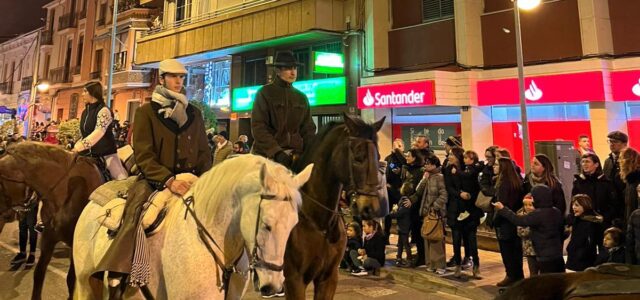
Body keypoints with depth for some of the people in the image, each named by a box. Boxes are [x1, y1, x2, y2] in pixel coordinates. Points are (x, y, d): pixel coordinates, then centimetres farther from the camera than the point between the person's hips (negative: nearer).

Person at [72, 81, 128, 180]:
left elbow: (98, 133, -27)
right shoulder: (85, 112, 11)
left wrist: (78, 147, -36)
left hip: (106, 153, -8)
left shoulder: (103, 110, -12)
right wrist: (74, 147, 4)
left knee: (122, 180, -14)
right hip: (89, 154, 8)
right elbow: (84, 134, 18)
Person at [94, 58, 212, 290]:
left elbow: (204, 153, 15)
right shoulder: (146, 111, 5)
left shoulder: (194, 114, 15)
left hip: (188, 179, 3)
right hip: (154, 179, -3)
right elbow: (143, 155, -6)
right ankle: (117, 274, -22)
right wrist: (168, 180, -21)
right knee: (135, 214, -29)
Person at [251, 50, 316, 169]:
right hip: (267, 154, -4)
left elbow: (308, 129, 14)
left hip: (295, 154, 4)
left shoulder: (301, 97, 15)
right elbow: (258, 127, -8)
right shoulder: (264, 93, 1)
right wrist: (276, 152, -20)